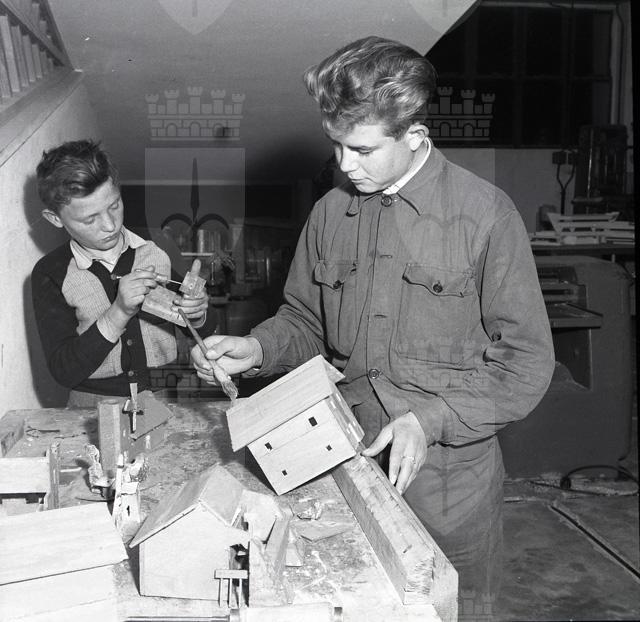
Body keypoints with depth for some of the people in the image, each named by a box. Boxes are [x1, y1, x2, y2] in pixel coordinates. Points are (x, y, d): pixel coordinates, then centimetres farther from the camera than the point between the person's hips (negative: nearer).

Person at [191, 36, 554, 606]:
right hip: (344, 460, 4)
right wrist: (257, 350, -7)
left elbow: (526, 362, -10)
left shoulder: (486, 215, -12)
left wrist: (430, 419, -20)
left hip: (448, 474, -3)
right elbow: (305, 323, 13)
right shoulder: (330, 212, 3)